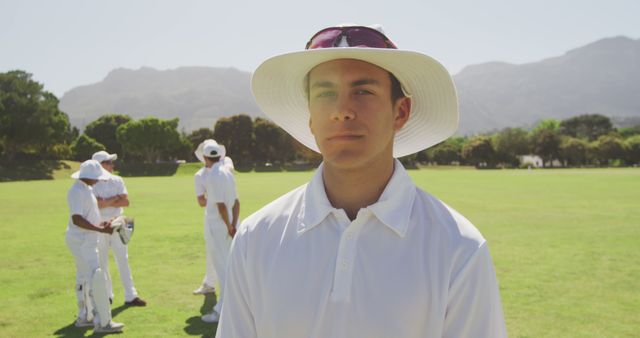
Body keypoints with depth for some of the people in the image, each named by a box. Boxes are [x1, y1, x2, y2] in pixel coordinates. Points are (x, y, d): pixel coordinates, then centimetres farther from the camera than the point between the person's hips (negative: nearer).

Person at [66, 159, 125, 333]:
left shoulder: (86, 189, 11)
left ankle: (84, 317, 29)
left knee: (84, 279, 17)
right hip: (81, 242, -10)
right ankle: (103, 322, -4)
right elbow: (77, 219, -26)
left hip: (87, 241, 10)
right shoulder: (77, 192, -20)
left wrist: (101, 224, 11)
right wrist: (101, 230, -26)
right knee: (96, 278, -9)